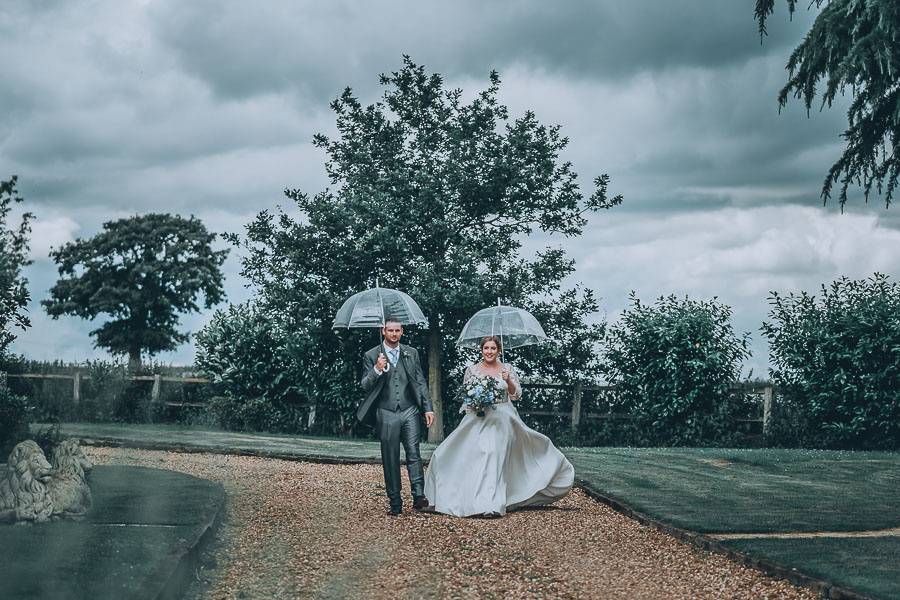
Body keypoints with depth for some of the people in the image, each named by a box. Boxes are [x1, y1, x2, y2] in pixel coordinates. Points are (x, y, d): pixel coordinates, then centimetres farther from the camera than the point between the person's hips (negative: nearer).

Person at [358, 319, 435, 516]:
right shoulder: (371, 356, 4)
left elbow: (421, 382, 12)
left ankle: (419, 496, -17)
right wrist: (377, 370, -18)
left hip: (410, 411, 1)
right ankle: (395, 504, 7)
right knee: (390, 460, 3)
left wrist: (428, 408, 4)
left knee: (413, 453, -12)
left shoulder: (411, 353, 11)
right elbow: (365, 386, 0)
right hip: (386, 414, -1)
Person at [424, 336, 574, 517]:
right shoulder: (472, 370, 7)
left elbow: (517, 395, 5)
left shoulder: (507, 369, 7)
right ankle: (488, 502, -6)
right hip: (478, 420, 0)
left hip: (502, 421, 0)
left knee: (497, 458, -10)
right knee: (480, 458, -11)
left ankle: (493, 504, -11)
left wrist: (509, 381, -12)